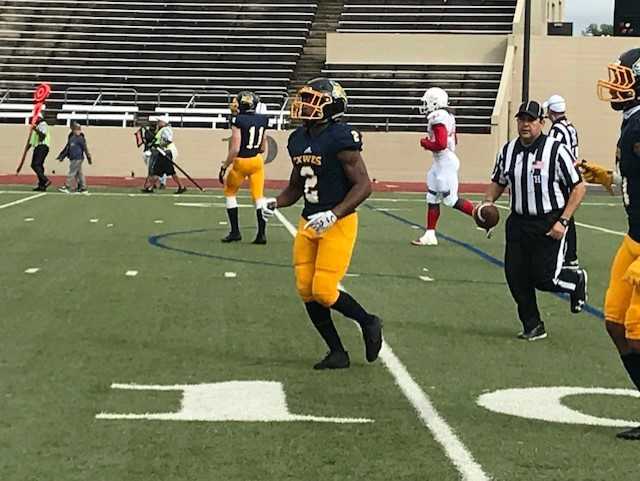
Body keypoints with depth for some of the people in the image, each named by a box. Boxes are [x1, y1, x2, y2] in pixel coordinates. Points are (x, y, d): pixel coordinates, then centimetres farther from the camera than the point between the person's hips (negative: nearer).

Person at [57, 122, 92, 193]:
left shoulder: (80, 138, -11)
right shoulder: (71, 138, 13)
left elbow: (85, 148, -11)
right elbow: (67, 148, 23)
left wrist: (88, 157, -12)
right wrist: (62, 156, 24)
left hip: (77, 158, -8)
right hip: (73, 158, 8)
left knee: (72, 172, -8)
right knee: (79, 173, 11)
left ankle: (67, 187, -8)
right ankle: (83, 187, 15)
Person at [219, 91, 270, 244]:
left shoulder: (238, 120, -15)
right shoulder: (262, 120, 2)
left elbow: (235, 149, -17)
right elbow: (263, 148, 9)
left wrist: (224, 166, -9)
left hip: (241, 161, -4)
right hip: (257, 160, 4)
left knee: (230, 192, 15)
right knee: (258, 195, 7)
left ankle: (235, 232, 13)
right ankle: (262, 233, -1)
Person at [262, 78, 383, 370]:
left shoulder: (340, 139, -17)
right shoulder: (298, 140, 8)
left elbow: (363, 185, -18)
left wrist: (333, 215, -27)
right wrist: (275, 203, 0)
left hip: (338, 224, -8)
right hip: (309, 223, 8)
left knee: (324, 291, -10)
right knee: (306, 290, 6)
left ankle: (368, 323, 17)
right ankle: (337, 353, 18)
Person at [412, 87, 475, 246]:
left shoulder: (437, 118, -19)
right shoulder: (447, 115, 11)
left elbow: (441, 144, -26)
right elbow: (454, 141, 20)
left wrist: (425, 143, -9)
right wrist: (430, 141, 13)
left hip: (445, 163, -10)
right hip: (440, 163, 10)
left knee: (452, 200, -3)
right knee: (432, 198, 11)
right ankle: (429, 235, 15)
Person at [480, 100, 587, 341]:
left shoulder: (556, 151, -12)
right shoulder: (508, 150, 5)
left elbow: (578, 188, -9)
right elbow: (498, 182, 20)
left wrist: (563, 222, -15)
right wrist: (488, 202, 0)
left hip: (550, 225, -5)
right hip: (518, 222, 5)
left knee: (544, 278, -7)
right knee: (515, 276, 1)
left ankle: (577, 280, 27)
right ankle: (533, 326, 18)